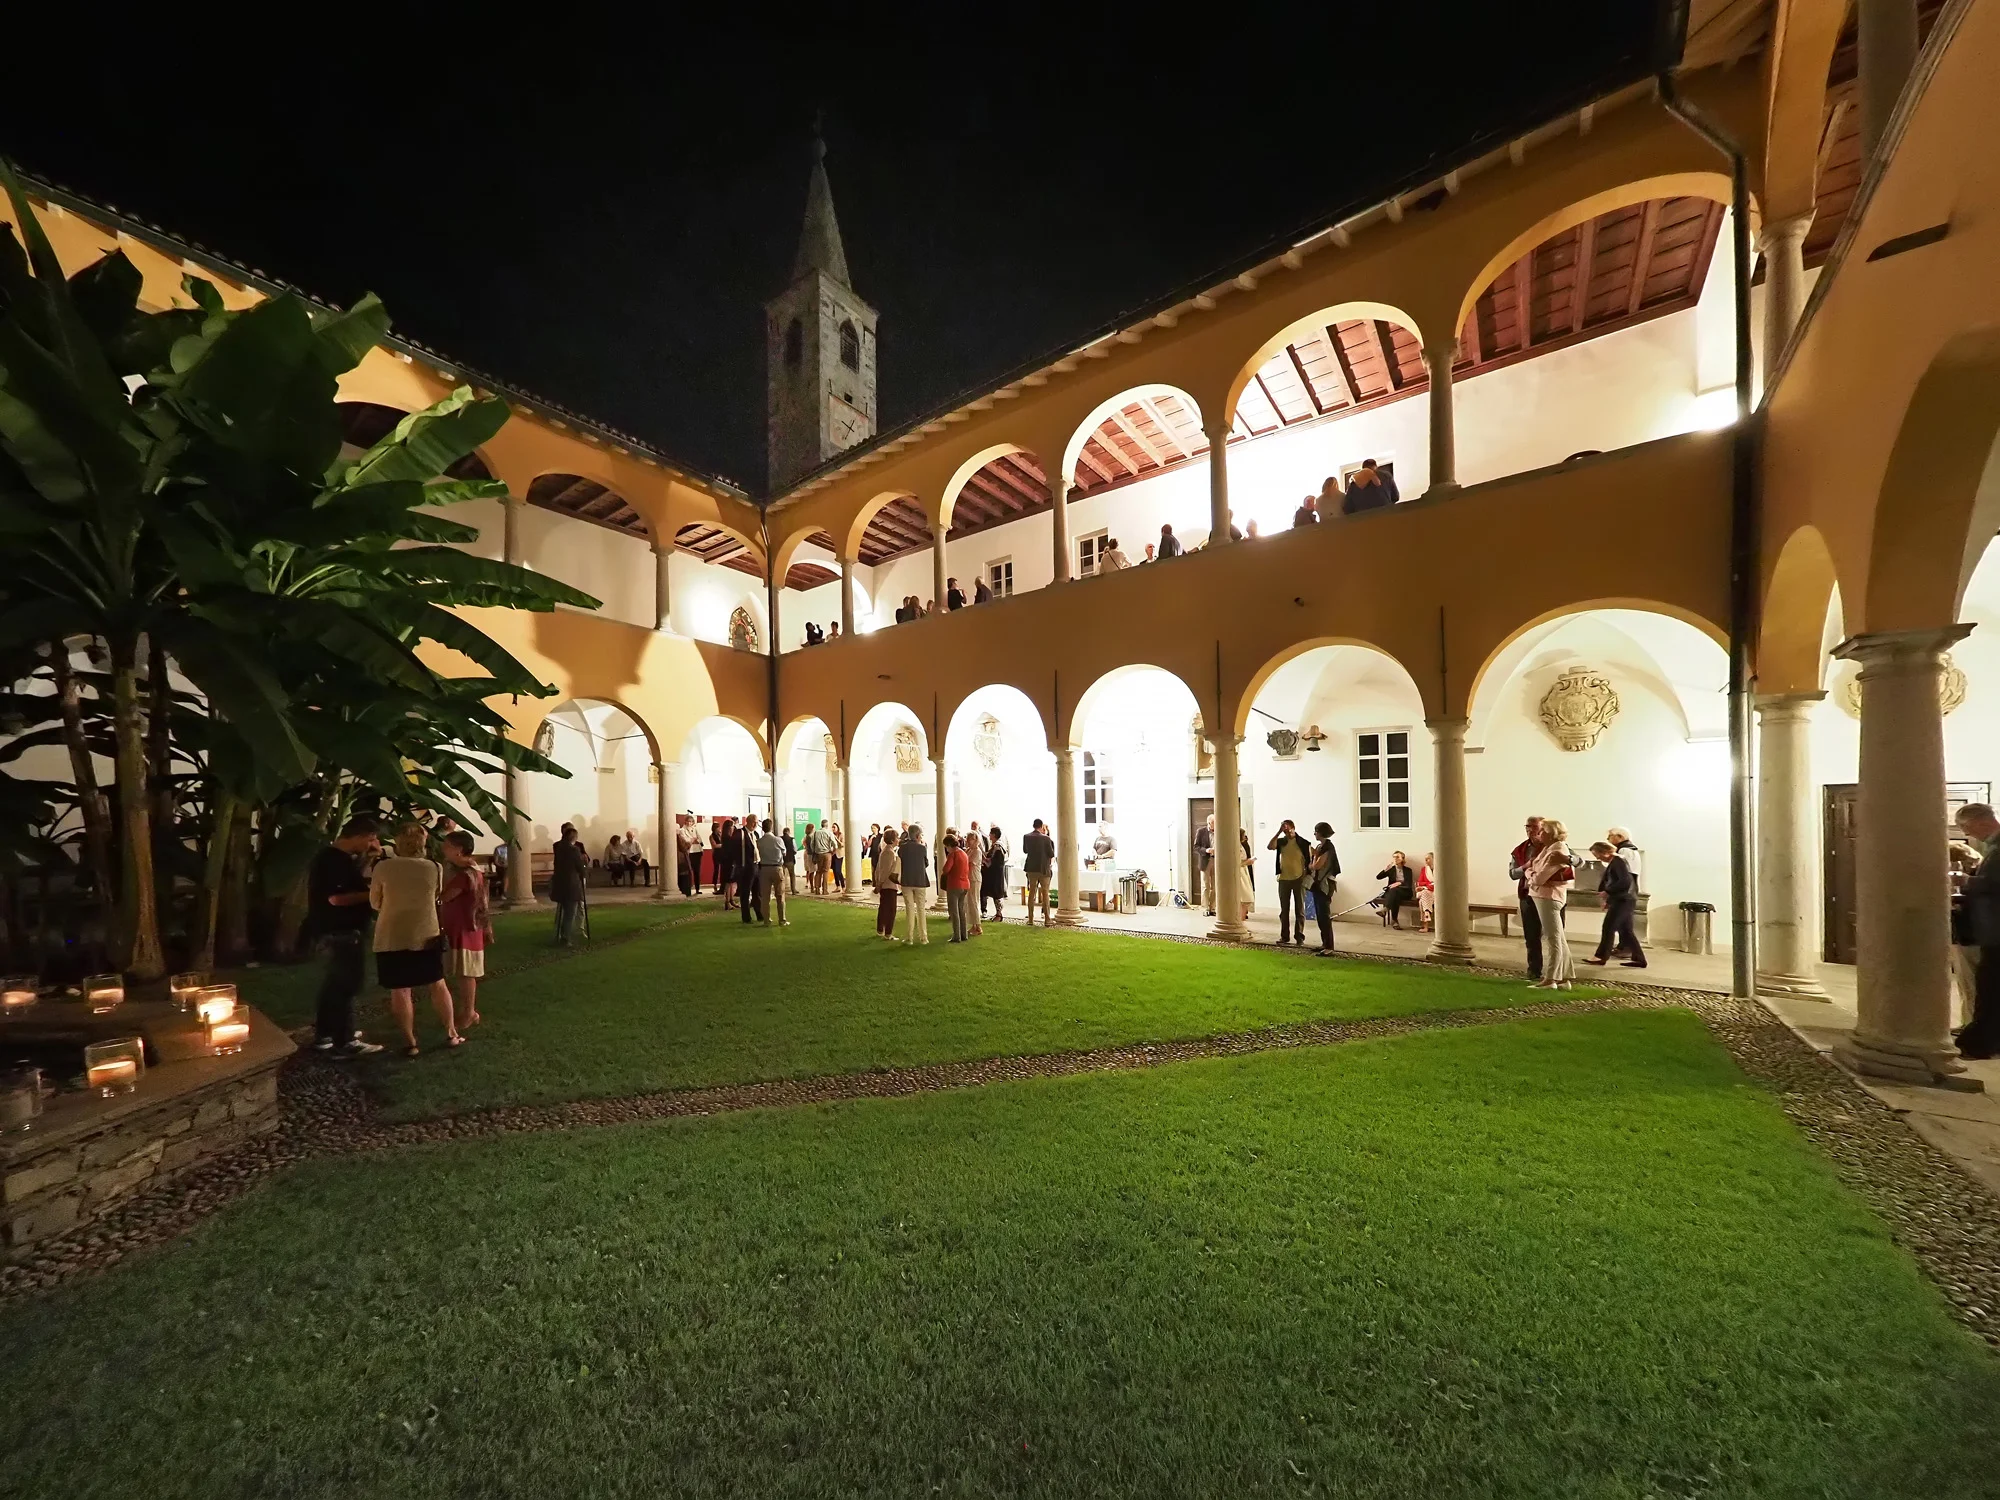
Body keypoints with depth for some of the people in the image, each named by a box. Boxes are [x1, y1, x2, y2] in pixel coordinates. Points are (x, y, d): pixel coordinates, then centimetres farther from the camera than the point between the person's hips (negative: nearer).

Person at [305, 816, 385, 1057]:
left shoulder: (339, 857, 11)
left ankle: (324, 1033, 31)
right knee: (346, 984, -6)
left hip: (340, 930, 11)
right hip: (340, 932, -11)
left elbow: (353, 882, 19)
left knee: (335, 981, 20)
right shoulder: (333, 859, -21)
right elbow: (336, 897, -27)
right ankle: (344, 1042, -2)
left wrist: (370, 858, 9)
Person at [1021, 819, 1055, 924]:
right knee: (1045, 893, 5)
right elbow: (1051, 854, -9)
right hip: (1044, 868, -3)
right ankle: (1047, 920, 5)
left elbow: (1025, 851, 8)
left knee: (1031, 893, 10)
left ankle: (1030, 919, 11)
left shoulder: (1026, 837, -5)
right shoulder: (1046, 838, -14)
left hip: (1031, 868, 3)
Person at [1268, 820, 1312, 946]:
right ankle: (1284, 936, 15)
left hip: (1299, 879, -2)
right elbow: (1269, 847, -18)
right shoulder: (1281, 841, 1)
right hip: (1283, 879, 2)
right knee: (1284, 910, 8)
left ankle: (1300, 937, 10)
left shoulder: (1304, 843, -5)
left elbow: (1310, 861, 0)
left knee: (1300, 909, 4)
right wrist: (1279, 832, -20)